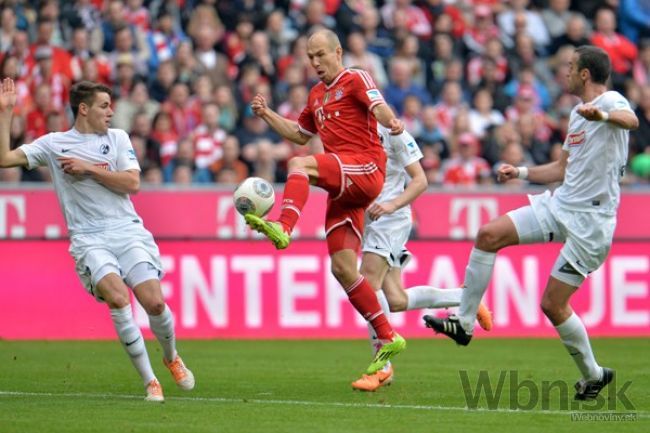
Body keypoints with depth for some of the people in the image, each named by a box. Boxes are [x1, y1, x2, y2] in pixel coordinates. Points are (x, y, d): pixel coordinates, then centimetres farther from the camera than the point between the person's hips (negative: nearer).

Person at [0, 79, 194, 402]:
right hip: (89, 239, -2)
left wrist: (88, 168, -5)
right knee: (117, 297, -26)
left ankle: (171, 357, 22)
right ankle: (149, 381, -16)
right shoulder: (53, 144, 7)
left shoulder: (117, 138, 11)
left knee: (154, 302, -13)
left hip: (128, 231, 2)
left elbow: (132, 183, 0)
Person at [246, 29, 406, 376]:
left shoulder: (355, 79, 2)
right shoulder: (317, 95, 25)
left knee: (298, 165, -30)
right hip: (343, 188, 8)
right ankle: (387, 338, 5)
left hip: (365, 168, -8)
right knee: (342, 268, 0)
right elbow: (300, 134, 38)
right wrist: (267, 115, 25)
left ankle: (282, 229, -50)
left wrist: (390, 122, -39)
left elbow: (378, 105, -17)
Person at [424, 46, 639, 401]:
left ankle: (593, 374, 14)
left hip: (590, 221, -8)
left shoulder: (610, 101, -11)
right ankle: (464, 323, -1)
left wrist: (602, 115, -57)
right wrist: (521, 172, 14)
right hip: (560, 205, 8)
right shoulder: (577, 113, 17)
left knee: (553, 305, -7)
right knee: (489, 235, -8)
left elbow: (631, 120, -37)